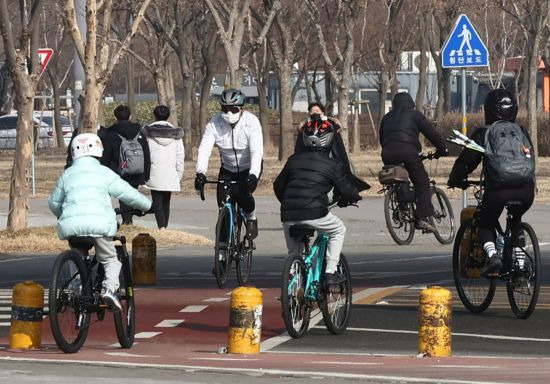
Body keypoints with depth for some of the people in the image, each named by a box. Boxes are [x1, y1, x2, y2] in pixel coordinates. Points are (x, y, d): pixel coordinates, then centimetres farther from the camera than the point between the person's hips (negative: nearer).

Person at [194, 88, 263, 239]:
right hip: (228, 168, 3)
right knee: (224, 206, -9)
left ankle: (251, 219, 5)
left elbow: (257, 151, -33)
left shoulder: (251, 122, -24)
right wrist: (200, 173, -40)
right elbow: (204, 149, -24)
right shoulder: (214, 123, -16)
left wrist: (253, 175, -48)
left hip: (249, 168, -3)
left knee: (242, 195, -27)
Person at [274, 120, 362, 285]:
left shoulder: (294, 160, 17)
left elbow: (278, 186, 24)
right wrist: (354, 197, 30)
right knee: (338, 230, 23)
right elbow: (347, 190, 6)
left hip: (288, 215, 4)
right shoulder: (333, 164, 3)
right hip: (314, 213, -4)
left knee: (294, 253, 24)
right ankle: (330, 271, 15)